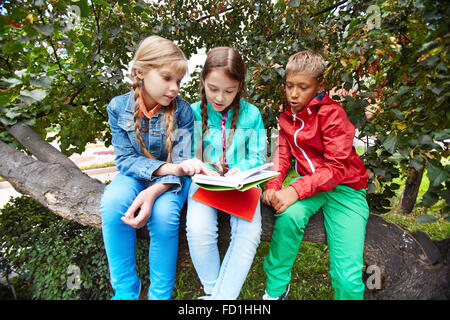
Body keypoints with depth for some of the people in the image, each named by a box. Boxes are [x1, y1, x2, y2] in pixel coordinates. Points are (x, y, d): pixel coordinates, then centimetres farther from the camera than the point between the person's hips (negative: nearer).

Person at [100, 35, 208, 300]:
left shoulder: (182, 110, -12)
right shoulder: (118, 107, -8)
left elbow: (181, 162, -14)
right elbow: (126, 159, -12)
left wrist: (153, 192, -35)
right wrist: (168, 167, -31)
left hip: (170, 179, -1)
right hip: (135, 175, 2)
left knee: (164, 213, -31)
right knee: (112, 204, -28)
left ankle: (161, 293, -6)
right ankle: (125, 290, -6)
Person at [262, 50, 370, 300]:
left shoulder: (333, 114, -12)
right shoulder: (288, 116, 8)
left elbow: (337, 167, -19)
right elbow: (282, 155, 4)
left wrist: (296, 190, -31)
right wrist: (273, 185, -16)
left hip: (344, 187, -3)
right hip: (307, 181, 4)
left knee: (348, 276, -17)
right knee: (289, 216, -32)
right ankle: (276, 289, -9)